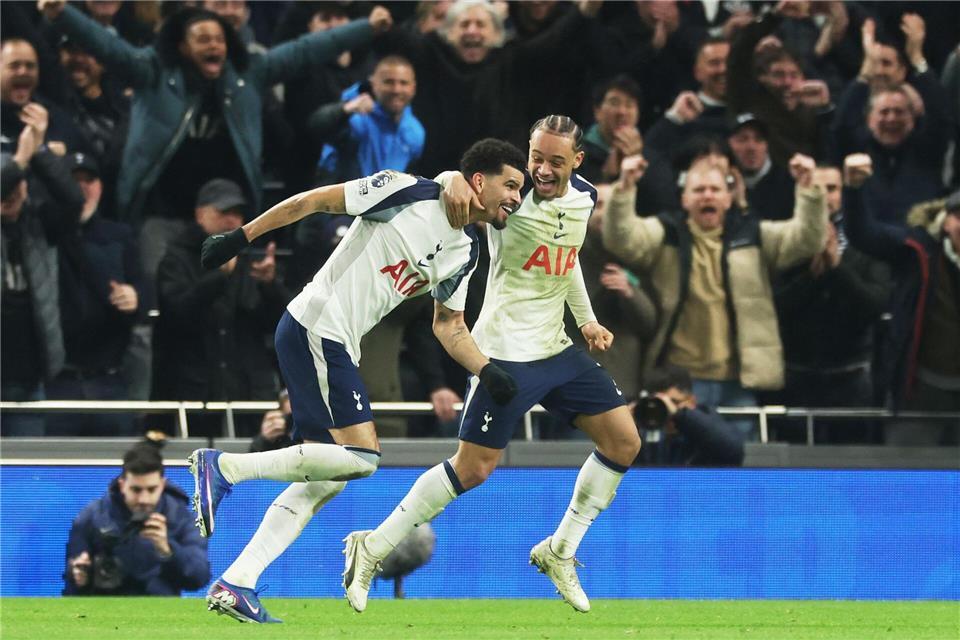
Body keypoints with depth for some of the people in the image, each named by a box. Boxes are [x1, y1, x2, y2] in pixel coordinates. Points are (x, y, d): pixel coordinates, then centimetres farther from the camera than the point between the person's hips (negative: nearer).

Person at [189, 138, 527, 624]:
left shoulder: (464, 253, 13)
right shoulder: (410, 193, -10)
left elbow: (449, 327, 22)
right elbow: (312, 200, -7)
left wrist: (487, 371, 4)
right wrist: (241, 237, -9)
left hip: (338, 347, 9)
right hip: (314, 327, -9)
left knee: (324, 480, 5)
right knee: (361, 456, -17)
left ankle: (235, 585, 4)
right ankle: (224, 466, -12)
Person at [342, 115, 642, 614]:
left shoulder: (583, 198, 5)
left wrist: (586, 319, 18)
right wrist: (456, 181, -40)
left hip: (556, 349, 7)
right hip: (506, 352, -7)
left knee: (623, 441, 4)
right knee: (473, 468, -8)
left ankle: (560, 552, 16)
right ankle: (372, 550, 4)